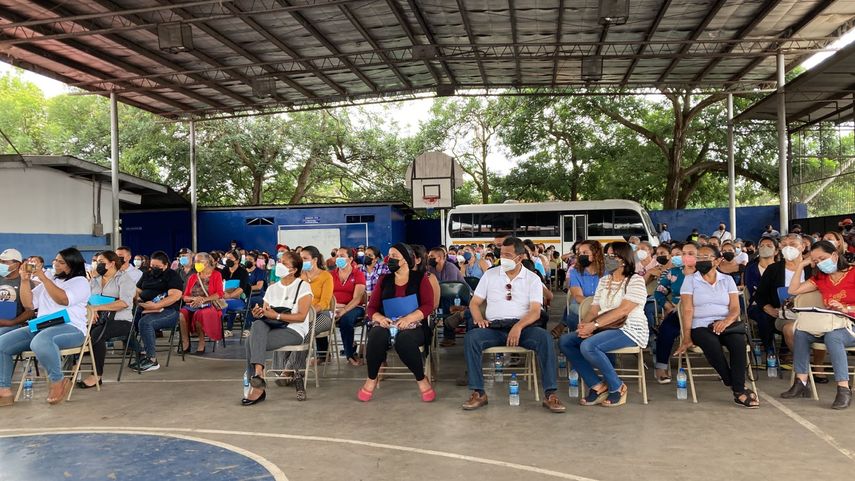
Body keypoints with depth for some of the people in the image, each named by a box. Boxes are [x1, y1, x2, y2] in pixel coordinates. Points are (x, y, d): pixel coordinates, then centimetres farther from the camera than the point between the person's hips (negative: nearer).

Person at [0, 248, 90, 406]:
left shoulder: (80, 281, 2)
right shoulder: (49, 281, 23)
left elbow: (63, 299, -18)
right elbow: (28, 304, 18)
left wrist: (43, 278, -15)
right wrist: (25, 280, 6)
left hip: (71, 329, -8)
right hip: (41, 328, 8)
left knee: (40, 341, -41)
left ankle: (58, 381, -20)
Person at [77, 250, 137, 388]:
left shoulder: (124, 278, 0)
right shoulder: (94, 280, 20)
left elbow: (124, 302, -16)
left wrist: (97, 307, -21)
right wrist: (90, 310, -14)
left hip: (120, 321, -5)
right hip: (97, 320, 5)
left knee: (96, 334, -32)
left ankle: (97, 375, -21)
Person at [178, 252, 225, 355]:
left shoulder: (216, 275, 8)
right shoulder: (192, 277, 20)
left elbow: (219, 294, -4)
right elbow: (185, 297, 13)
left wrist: (203, 299, -16)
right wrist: (194, 298, -10)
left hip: (208, 305, -4)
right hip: (192, 305, 4)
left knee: (200, 314, -38)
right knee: (181, 314, -30)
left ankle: (201, 343, -23)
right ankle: (185, 344, -22)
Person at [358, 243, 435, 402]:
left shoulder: (420, 278, 7)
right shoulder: (384, 280, 16)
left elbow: (428, 306, -4)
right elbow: (371, 307, 11)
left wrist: (409, 318, -21)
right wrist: (379, 317, -13)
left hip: (413, 325, -2)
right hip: (386, 324, 3)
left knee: (404, 340, -37)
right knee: (376, 336, -33)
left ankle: (422, 379, -14)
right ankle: (371, 379, -12)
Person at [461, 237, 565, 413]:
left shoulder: (532, 279, 5)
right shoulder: (490, 275, 11)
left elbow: (535, 311, -6)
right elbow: (474, 302, 12)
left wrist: (518, 326, -26)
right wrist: (479, 319, -11)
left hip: (523, 326, -1)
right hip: (494, 326, 1)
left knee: (544, 337, -32)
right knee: (472, 337, -30)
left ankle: (550, 394, -25)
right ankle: (478, 393, -22)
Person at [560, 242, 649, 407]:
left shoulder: (635, 280, -7)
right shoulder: (603, 281, 16)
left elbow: (623, 310, -19)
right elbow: (594, 309, 8)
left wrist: (594, 325, -25)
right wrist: (584, 324, -14)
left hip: (629, 330, -8)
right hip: (605, 329, 8)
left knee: (587, 346, -31)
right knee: (565, 341, -8)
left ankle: (617, 387, -10)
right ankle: (597, 385, -7)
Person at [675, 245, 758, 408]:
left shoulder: (727, 280, 15)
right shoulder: (690, 280, 8)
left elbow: (735, 308, 4)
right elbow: (687, 310, -3)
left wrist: (726, 321, -19)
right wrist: (687, 338, -14)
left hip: (725, 324, 2)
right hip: (701, 327, -2)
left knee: (738, 341, -32)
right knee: (712, 344, -35)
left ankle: (739, 391, -29)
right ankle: (736, 388, -21)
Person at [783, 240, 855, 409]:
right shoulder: (820, 278, 15)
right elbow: (793, 290, 9)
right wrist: (801, 266, 9)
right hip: (829, 325, 6)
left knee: (832, 336, -36)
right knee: (801, 333, -18)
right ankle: (801, 384, -18)